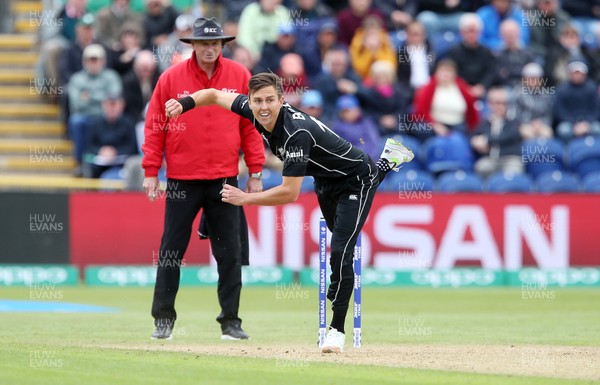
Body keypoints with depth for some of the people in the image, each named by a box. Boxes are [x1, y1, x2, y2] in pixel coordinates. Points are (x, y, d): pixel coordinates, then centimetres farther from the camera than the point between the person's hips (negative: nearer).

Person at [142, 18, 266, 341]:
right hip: (182, 178, -1)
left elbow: (251, 126, 5)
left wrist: (255, 172, 1)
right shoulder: (171, 78, -1)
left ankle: (230, 321, 9)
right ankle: (163, 319, 9)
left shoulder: (239, 76, 2)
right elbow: (154, 128, 2)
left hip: (224, 178, 1)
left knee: (230, 253, 2)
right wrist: (151, 171, -3)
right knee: (171, 250, 2)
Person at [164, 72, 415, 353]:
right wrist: (184, 104, -20)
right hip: (325, 181, 9)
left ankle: (337, 329, -11)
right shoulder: (252, 110, -18)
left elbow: (290, 193, -40)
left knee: (340, 253, -22)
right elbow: (215, 95, -3)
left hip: (356, 181, -9)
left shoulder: (296, 132, -40)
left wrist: (245, 199, -35)